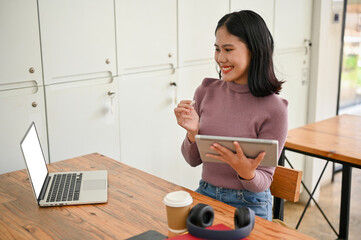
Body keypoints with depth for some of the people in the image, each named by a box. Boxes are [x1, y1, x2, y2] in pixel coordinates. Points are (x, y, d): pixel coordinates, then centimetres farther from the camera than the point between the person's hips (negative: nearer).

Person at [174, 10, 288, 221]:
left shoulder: (273, 108, -15)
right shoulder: (206, 91, -2)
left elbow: (263, 182, -8)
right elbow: (194, 160, 5)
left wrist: (247, 173, -29)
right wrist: (192, 132, -14)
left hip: (248, 206, -3)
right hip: (205, 194, 4)